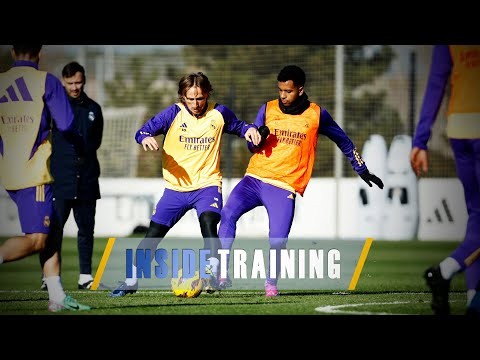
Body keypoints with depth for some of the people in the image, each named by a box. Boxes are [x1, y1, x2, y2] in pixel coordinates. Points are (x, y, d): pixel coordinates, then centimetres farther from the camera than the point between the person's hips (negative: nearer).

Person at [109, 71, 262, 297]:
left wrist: (250, 129, -5)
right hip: (176, 187, 1)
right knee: (153, 234, 4)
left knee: (208, 222, -30)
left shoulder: (219, 114, 0)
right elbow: (143, 131, -10)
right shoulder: (174, 114, -5)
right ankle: (131, 282, 17)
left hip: (207, 184, -1)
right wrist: (146, 138, -33)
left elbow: (237, 127, 17)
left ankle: (212, 273, -29)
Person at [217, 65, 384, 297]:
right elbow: (252, 146, 12)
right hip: (255, 178, 2)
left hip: (284, 188, -2)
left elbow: (343, 141, 16)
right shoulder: (268, 109, 7)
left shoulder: (316, 114, 2)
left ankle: (271, 282, 13)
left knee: (278, 240, -14)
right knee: (228, 214, -22)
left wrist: (362, 171, 20)